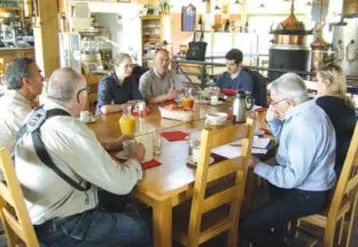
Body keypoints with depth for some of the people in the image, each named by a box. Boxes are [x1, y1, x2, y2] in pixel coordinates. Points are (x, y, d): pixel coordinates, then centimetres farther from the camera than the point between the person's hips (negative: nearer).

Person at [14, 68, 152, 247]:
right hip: (59, 227, -9)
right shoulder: (69, 129, -29)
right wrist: (135, 158, -5)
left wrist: (109, 145, 7)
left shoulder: (36, 115, -2)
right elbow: (121, 184, -24)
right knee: (143, 228, 4)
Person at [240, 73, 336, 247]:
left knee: (247, 226, -16)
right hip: (306, 182, 11)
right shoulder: (305, 110, 1)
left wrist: (256, 165, -22)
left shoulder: (304, 126, -31)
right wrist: (272, 121, -2)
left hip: (307, 194, -10)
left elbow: (293, 178, -31)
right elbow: (284, 135, 18)